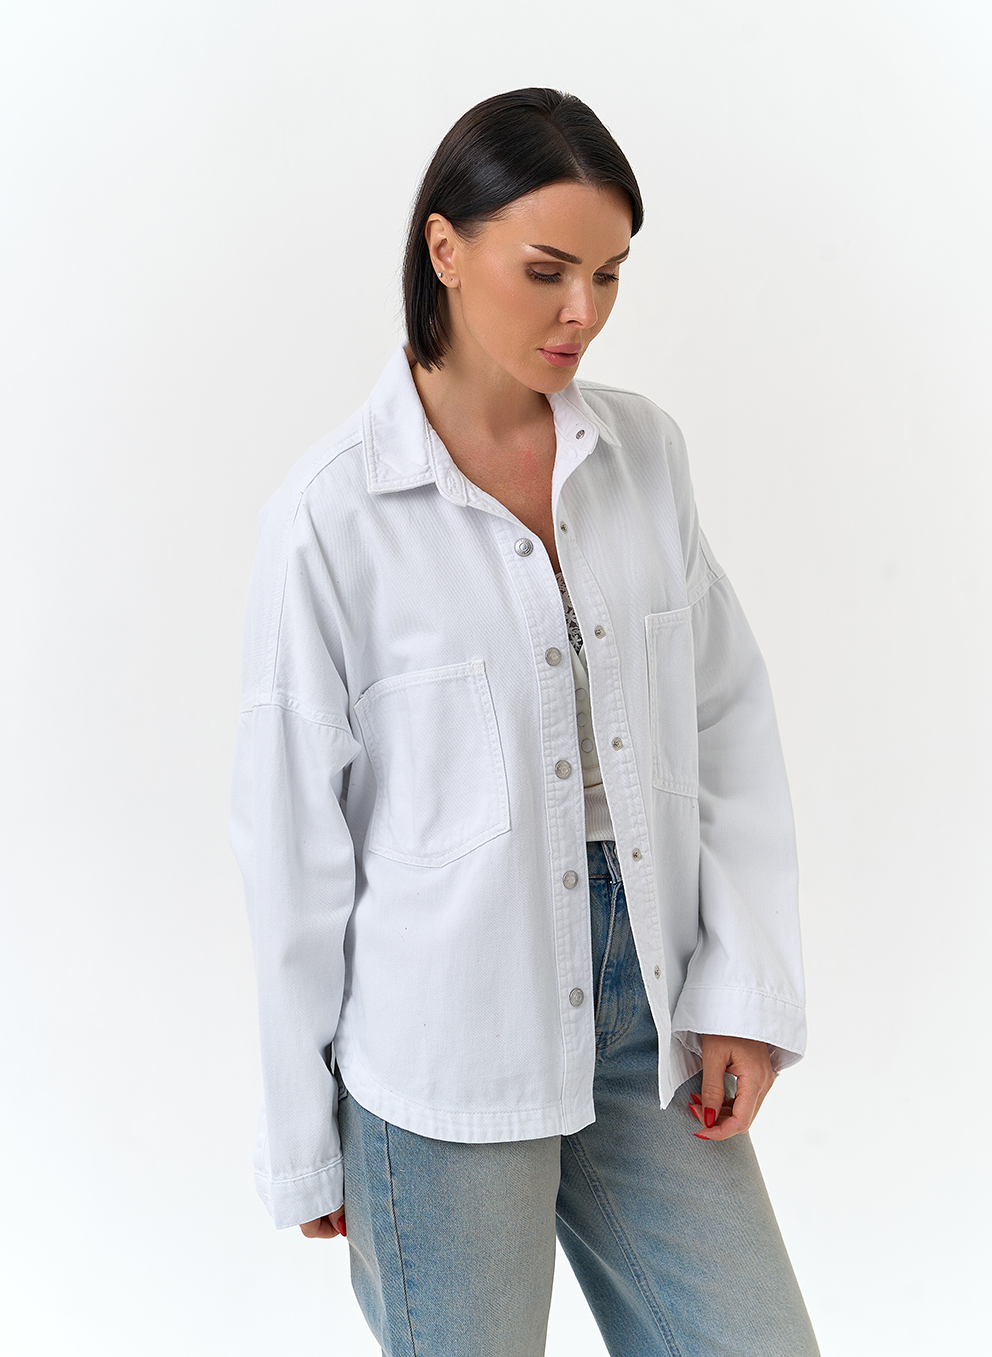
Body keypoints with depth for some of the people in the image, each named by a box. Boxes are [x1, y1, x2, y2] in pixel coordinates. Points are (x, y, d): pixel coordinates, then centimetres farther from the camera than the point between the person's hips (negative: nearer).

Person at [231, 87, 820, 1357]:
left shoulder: (645, 451, 2)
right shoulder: (332, 514, -12)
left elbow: (728, 722, 6)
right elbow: (293, 838, -7)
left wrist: (747, 985, -2)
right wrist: (304, 1138, -1)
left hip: (646, 1014, 4)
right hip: (444, 1060, -4)